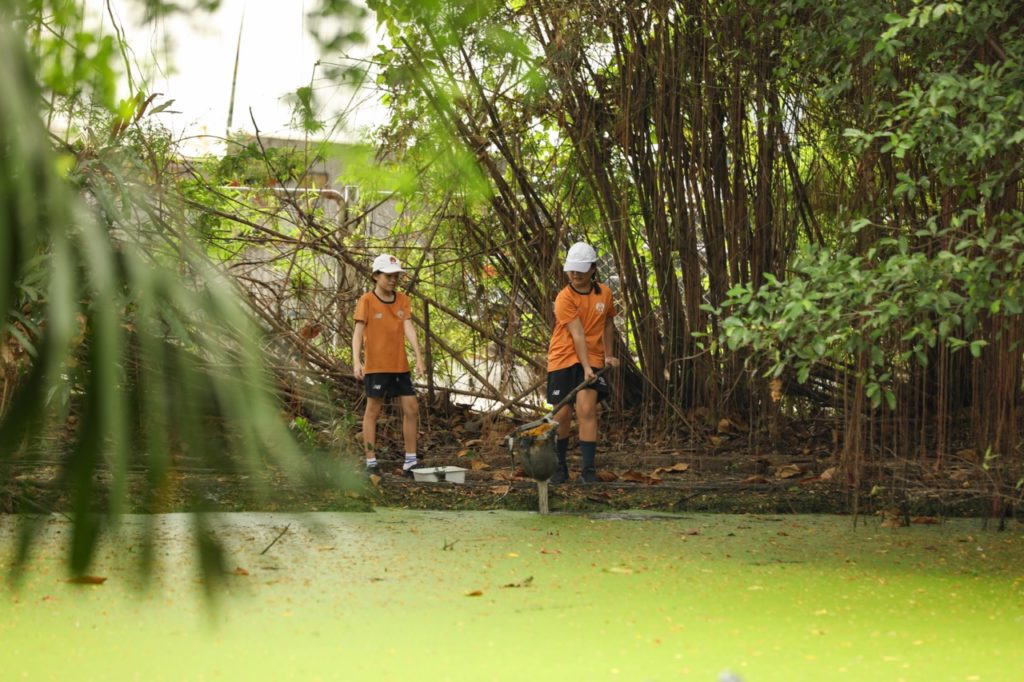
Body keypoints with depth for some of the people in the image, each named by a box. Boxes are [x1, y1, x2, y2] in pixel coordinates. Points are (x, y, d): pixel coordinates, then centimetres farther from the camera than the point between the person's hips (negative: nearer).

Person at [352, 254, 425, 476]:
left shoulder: (403, 300, 7)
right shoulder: (366, 301, -7)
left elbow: (408, 328, -2)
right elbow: (358, 332, -11)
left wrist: (418, 356, -15)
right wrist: (356, 361, -23)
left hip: (400, 366, 5)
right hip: (376, 366, -5)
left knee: (411, 409, 5)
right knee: (373, 411, 2)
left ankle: (410, 461, 13)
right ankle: (371, 462, 8)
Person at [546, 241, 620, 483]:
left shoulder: (604, 294, 3)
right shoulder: (564, 298, -11)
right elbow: (577, 334, -19)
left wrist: (608, 355, 19)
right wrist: (585, 367, -25)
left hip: (591, 359, 2)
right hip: (563, 360, -2)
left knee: (587, 410, -14)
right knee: (562, 415, -1)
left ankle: (588, 468, -12)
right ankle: (560, 466, 17)